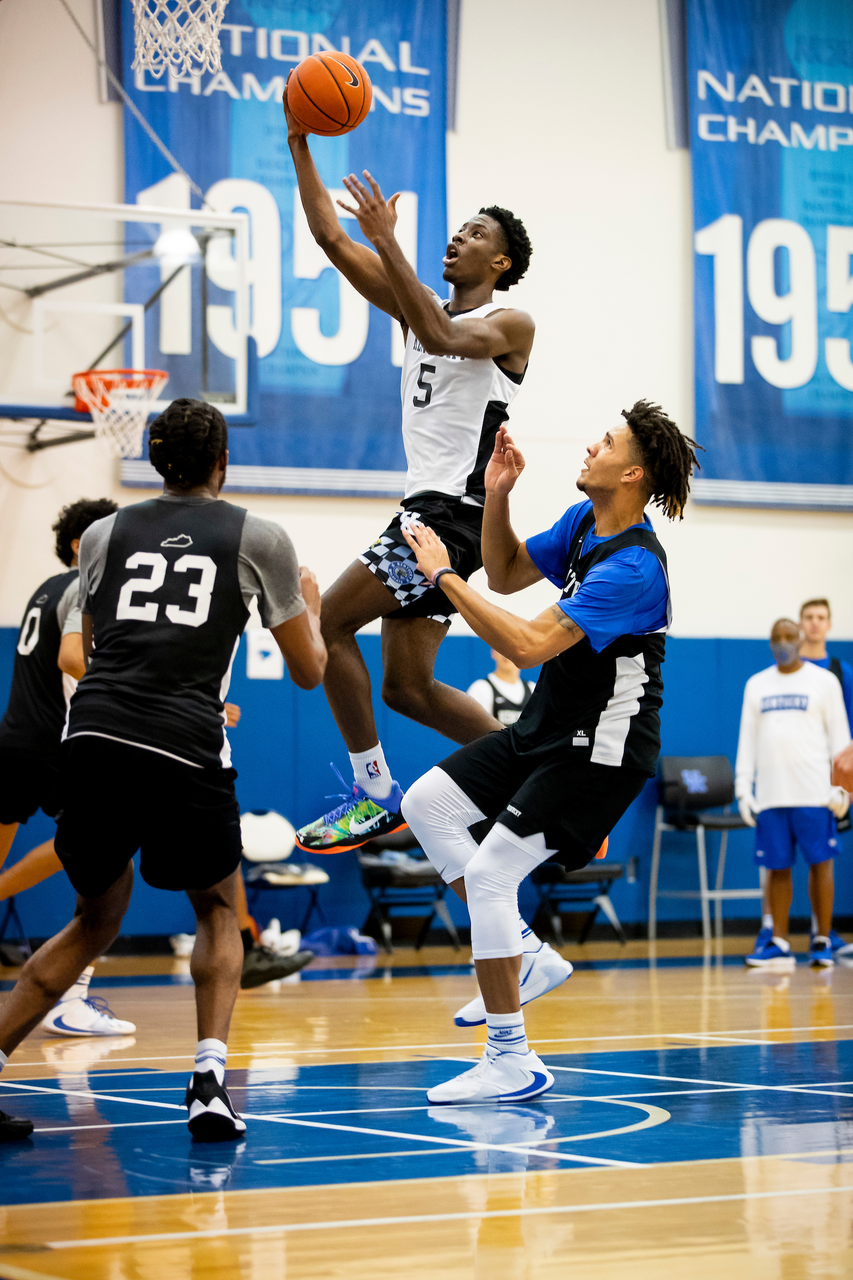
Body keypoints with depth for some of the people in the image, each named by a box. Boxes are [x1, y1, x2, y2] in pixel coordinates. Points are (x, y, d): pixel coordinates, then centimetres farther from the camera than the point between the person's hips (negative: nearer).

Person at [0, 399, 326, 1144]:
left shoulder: (105, 534, 20)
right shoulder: (259, 538, 13)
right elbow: (310, 671, 19)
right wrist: (311, 605, 39)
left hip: (93, 737, 3)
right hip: (185, 747, -3)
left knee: (98, 920, 22)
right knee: (218, 910, 21)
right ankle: (210, 1076, 1)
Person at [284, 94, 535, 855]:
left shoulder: (511, 323, -4)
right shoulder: (425, 307, 17)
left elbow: (442, 337, -26)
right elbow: (331, 239, 13)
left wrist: (387, 240, -27)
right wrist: (301, 147, 4)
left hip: (458, 510, -9)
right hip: (428, 509, 9)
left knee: (332, 622, -15)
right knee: (408, 688, 7)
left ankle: (376, 795, -10)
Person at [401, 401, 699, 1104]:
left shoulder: (632, 567, -26)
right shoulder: (583, 522, 4)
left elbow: (529, 644, -31)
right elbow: (507, 573, 18)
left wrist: (444, 576, -24)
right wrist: (497, 494, 2)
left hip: (600, 751, -10)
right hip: (545, 730, 10)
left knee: (489, 872, -15)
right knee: (427, 802, 6)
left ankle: (513, 1059, -7)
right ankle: (520, 953, 13)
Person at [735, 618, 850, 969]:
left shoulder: (823, 681, 4)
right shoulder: (756, 685, 13)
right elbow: (747, 740, 13)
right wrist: (743, 787, 6)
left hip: (814, 793, -3)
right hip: (770, 794, 3)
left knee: (820, 862, -3)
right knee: (777, 867, 3)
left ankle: (822, 941, 3)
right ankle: (778, 944, 7)